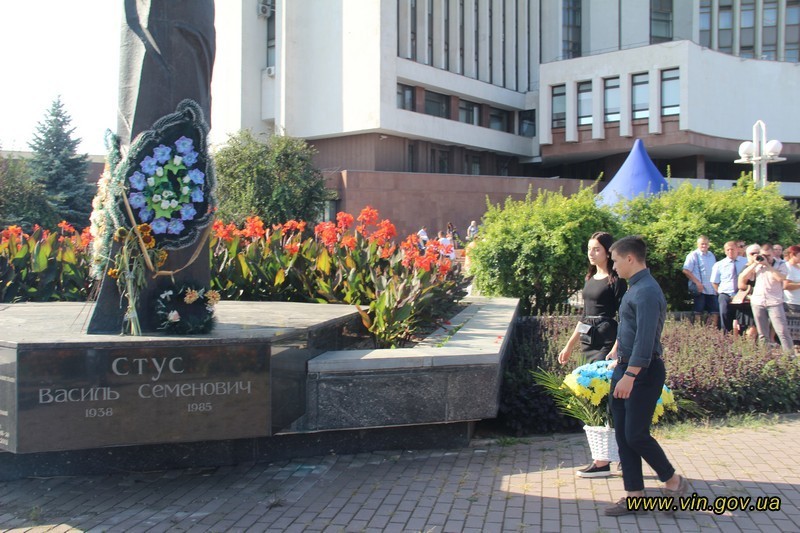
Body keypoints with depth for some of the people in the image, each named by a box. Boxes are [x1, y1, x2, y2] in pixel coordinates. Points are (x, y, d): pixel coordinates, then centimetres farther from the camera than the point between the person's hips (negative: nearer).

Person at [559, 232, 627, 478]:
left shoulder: (615, 280, -8)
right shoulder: (590, 278, 16)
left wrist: (617, 349, -22)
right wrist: (570, 345, 22)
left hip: (606, 341, -8)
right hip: (588, 341, 8)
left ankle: (603, 462, -2)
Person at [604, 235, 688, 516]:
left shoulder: (647, 291, -18)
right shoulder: (634, 288, 12)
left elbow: (646, 338, -26)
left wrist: (630, 375, -30)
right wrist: (615, 352, 35)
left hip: (643, 372, -10)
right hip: (625, 369, 10)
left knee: (636, 434, -6)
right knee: (622, 434, 9)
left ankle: (673, 481, 16)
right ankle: (634, 495, 16)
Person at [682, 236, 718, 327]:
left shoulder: (711, 255, 17)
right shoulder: (693, 255, -4)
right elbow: (686, 271, -12)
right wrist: (697, 282, -17)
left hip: (711, 289, 7)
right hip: (699, 289, -7)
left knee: (714, 312, 6)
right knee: (697, 312, -4)